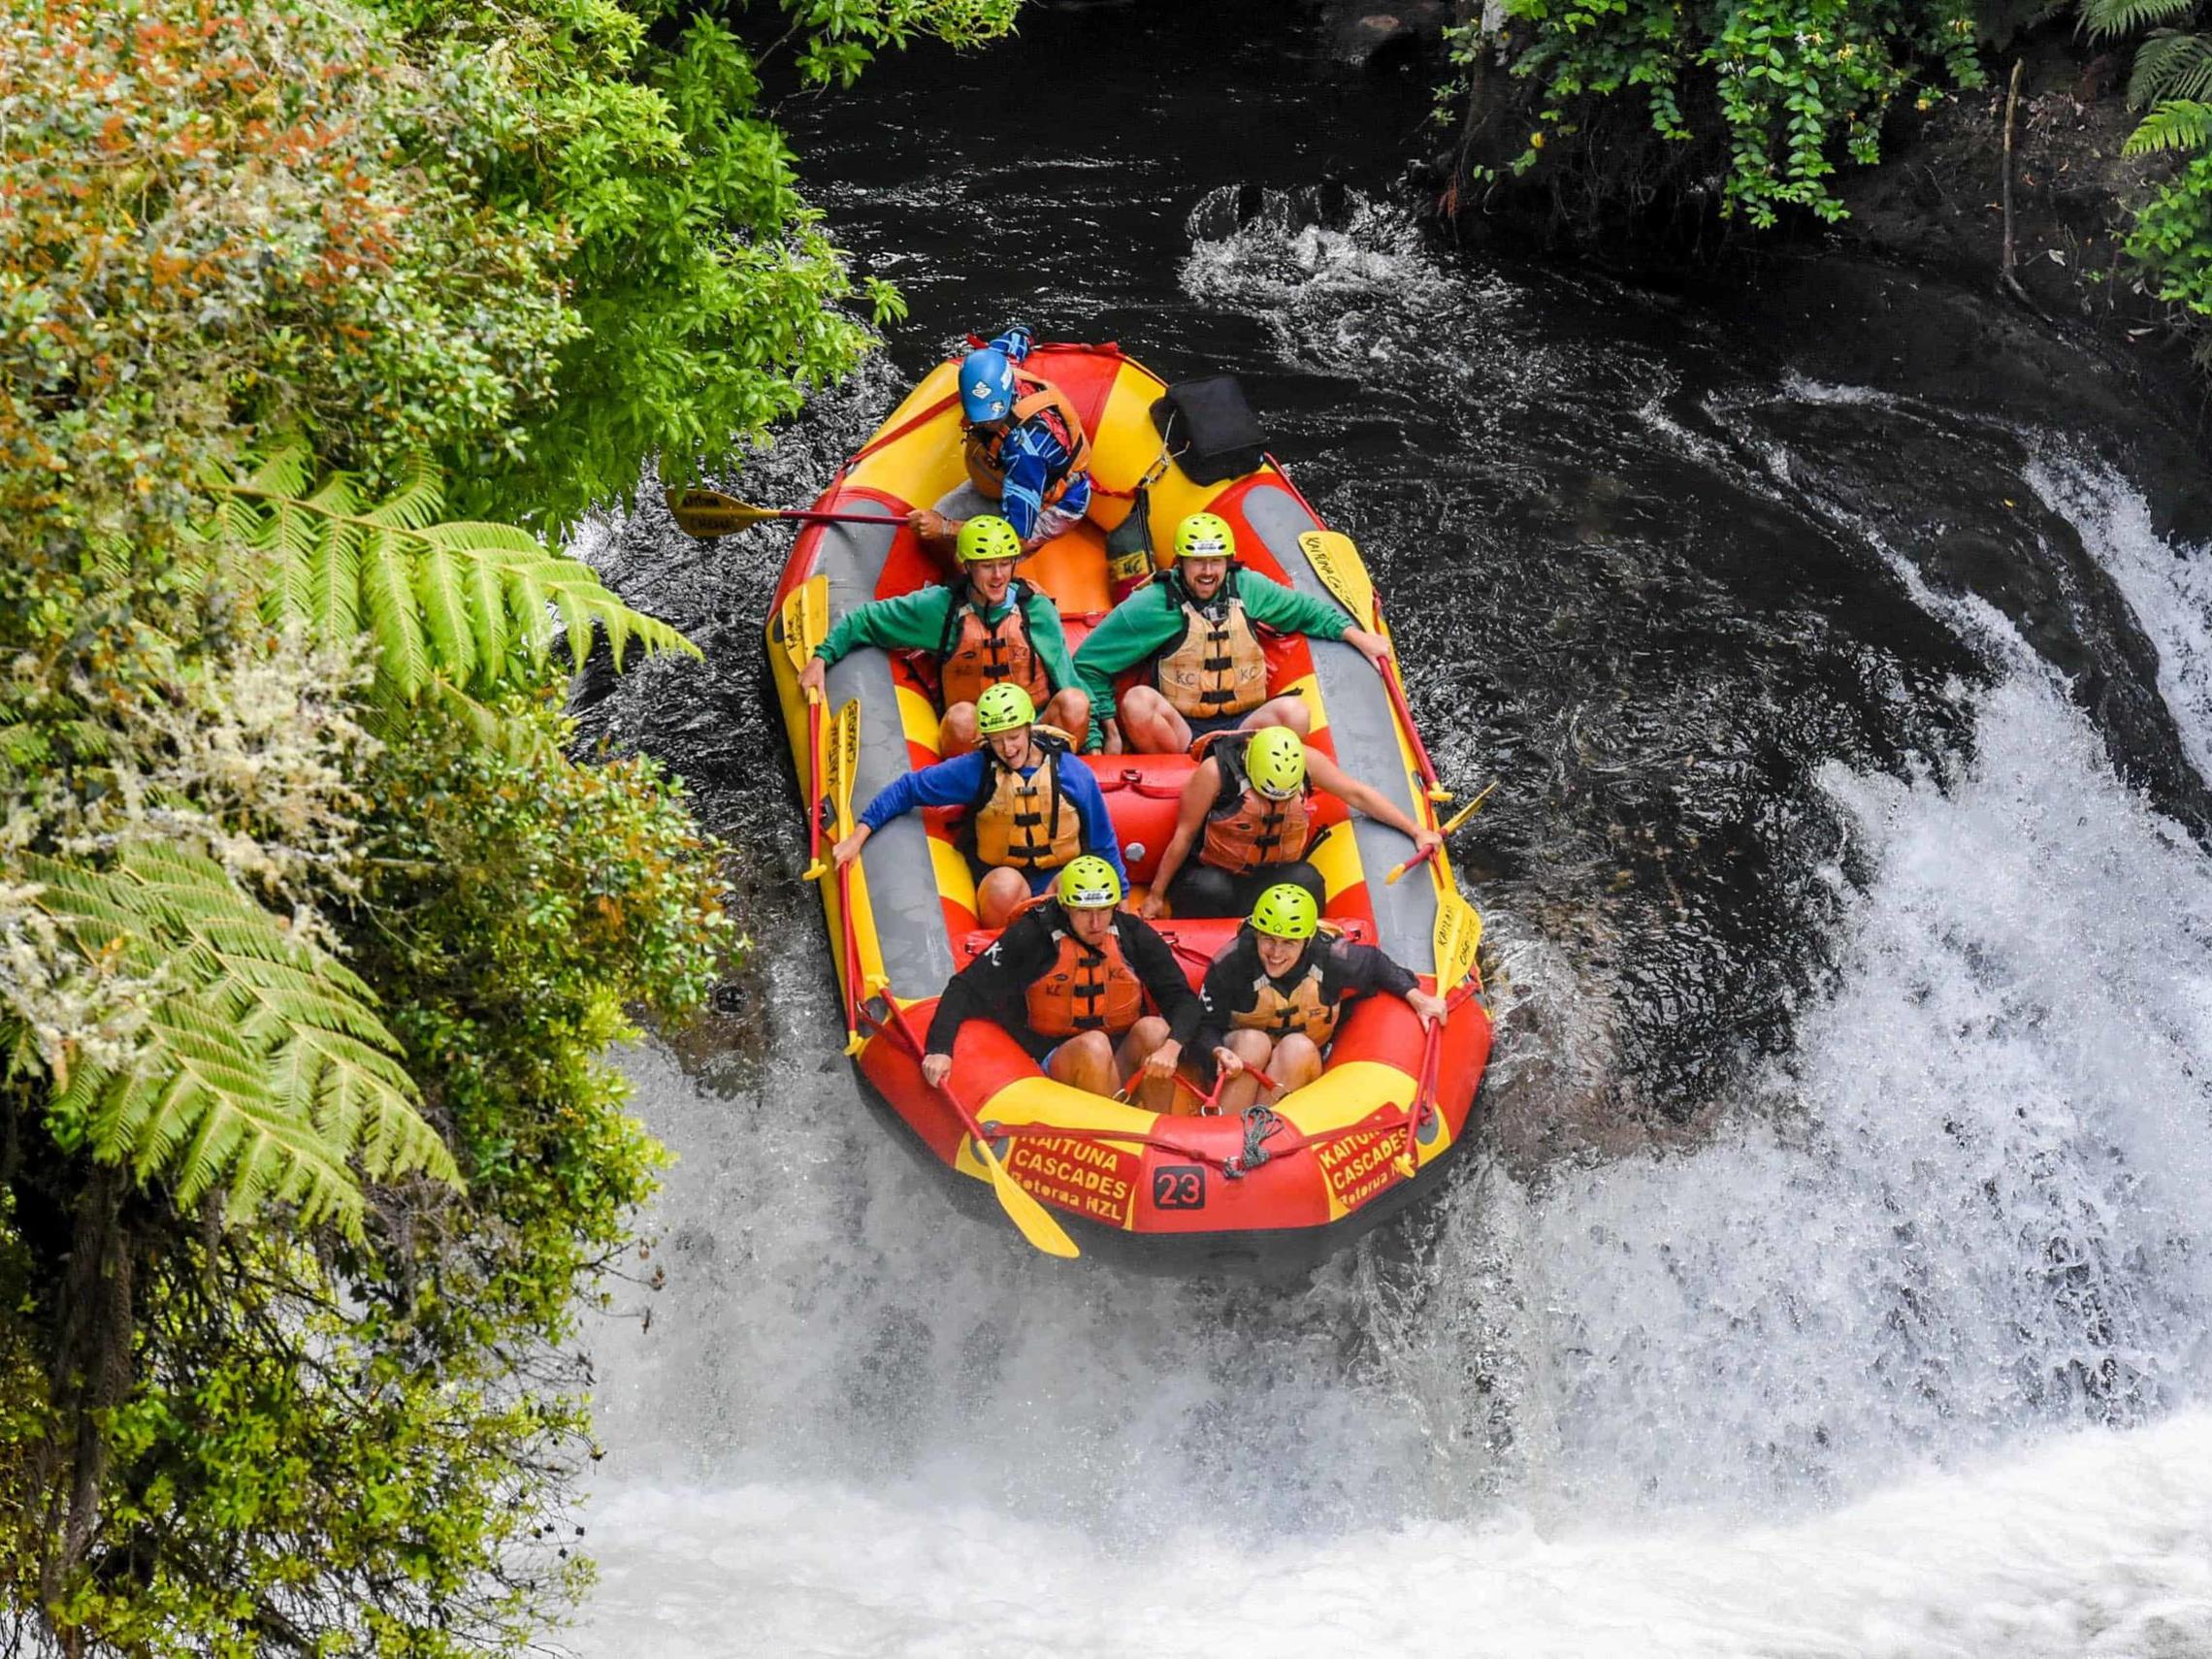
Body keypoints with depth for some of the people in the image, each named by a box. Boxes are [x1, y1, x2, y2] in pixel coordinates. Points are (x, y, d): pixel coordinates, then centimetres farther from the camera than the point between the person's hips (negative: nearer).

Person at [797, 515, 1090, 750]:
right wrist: (821, 657, 0)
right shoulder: (939, 607, 1)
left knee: (1074, 701, -32)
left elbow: (1067, 680, 5)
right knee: (962, 715, -37)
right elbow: (865, 619, 12)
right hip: (971, 738, -1)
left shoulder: (1038, 610, 3)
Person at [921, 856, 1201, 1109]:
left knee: (1153, 1028, -27)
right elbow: (966, 989, -9)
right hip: (1059, 1062, -3)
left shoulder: (1135, 935, -1)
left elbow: (1183, 999, -4)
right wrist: (939, 1048, -23)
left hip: (1126, 1061, 3)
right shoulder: (1032, 936, -9)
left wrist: (1171, 1047, -25)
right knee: (1094, 1045, -34)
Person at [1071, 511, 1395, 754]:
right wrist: (1109, 729, -7)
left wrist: (1354, 635, 16)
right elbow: (1090, 663, -1)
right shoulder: (1152, 605, -5)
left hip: (1242, 728, 3)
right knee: (1138, 701, -34)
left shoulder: (1248, 588, 8)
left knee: (1292, 712, -29)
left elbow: (1304, 609, 27)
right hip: (1178, 733, -2)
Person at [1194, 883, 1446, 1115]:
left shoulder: (1330, 958, -17)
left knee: (1299, 1047, -31)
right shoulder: (1231, 963, -23)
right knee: (1253, 1040, -34)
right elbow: (1205, 1028, -18)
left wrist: (1416, 997, -3)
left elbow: (1375, 964, 4)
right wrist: (1217, 1052, -39)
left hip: (1300, 1069, 2)